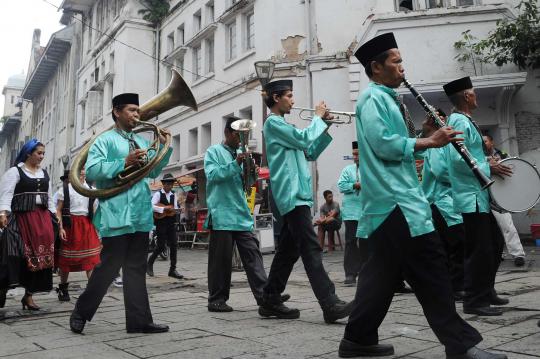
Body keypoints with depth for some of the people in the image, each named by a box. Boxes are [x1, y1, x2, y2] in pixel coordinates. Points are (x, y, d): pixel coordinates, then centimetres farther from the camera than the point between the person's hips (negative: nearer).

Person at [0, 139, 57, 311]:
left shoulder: (44, 173, 16)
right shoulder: (15, 171, -1)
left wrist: (54, 215, 15)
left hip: (42, 219, 5)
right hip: (21, 218, -5)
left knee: (40, 256, 2)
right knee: (18, 256, -12)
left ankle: (29, 295, 11)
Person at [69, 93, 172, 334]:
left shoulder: (142, 141, 19)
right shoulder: (105, 140, -1)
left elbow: (153, 172, 17)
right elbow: (91, 170, -13)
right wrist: (125, 163, -20)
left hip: (141, 214, 7)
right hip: (117, 215, -7)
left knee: (136, 269, 9)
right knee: (108, 267, 0)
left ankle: (139, 320, 15)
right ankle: (81, 313, 20)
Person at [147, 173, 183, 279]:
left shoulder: (173, 195, 12)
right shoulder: (158, 194, -5)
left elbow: (176, 209, 12)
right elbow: (152, 206, -18)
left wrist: (177, 210, -10)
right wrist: (164, 209, -23)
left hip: (171, 223, 5)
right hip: (161, 223, -5)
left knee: (174, 245, 0)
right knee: (161, 246, -3)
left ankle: (173, 269, 7)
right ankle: (149, 263, 21)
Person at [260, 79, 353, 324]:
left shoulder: (281, 124, 26)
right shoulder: (273, 122, -3)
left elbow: (310, 152, 23)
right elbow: (303, 139, -16)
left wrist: (325, 127, 14)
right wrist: (317, 117, -1)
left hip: (296, 194, 10)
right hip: (291, 194, -10)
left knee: (288, 250, 10)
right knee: (311, 250, -14)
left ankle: (271, 302, 16)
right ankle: (330, 305, -15)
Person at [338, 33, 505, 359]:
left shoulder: (387, 99, 24)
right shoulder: (373, 97, -6)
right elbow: (382, 144, -19)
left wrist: (432, 139, 9)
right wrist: (429, 142, -12)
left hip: (394, 197, 10)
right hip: (394, 199, -10)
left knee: (384, 271, 11)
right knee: (430, 268, -7)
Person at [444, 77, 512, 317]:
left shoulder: (463, 121, 18)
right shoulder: (461, 121, -14)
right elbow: (458, 159, -25)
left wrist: (488, 166, 14)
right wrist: (489, 169, -16)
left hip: (479, 195, 11)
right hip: (471, 197, -11)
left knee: (495, 243, 17)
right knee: (480, 250, -4)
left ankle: (486, 291, 29)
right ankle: (475, 301, 6)